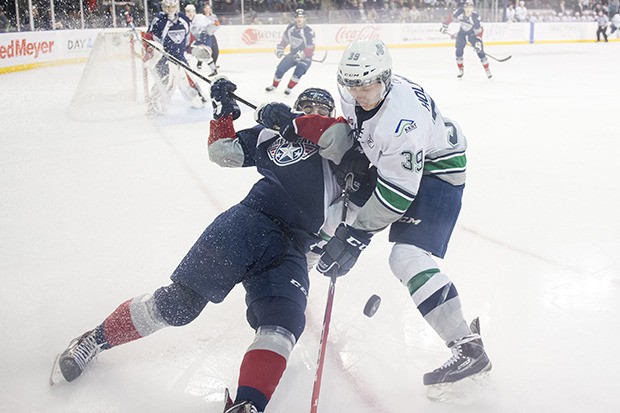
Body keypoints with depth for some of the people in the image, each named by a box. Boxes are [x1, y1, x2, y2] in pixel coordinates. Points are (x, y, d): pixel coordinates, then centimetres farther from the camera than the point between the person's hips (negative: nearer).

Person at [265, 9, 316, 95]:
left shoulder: (309, 32, -24)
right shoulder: (290, 28, -6)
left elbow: (310, 50, -25)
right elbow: (285, 40, 10)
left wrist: (301, 55, -35)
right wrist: (279, 49, 3)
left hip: (305, 57, -5)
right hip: (293, 53, 5)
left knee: (298, 71, -28)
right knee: (280, 69, 1)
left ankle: (289, 88, -7)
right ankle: (274, 86, 26)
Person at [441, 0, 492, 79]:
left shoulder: (476, 17, -31)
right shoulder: (459, 12, -24)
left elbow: (479, 30, -25)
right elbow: (452, 18, -3)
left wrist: (478, 41, -33)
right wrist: (445, 25, 0)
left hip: (473, 34, -3)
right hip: (462, 33, 3)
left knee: (480, 51, -10)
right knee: (458, 51, -6)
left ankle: (487, 70, 2)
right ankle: (461, 69, 13)